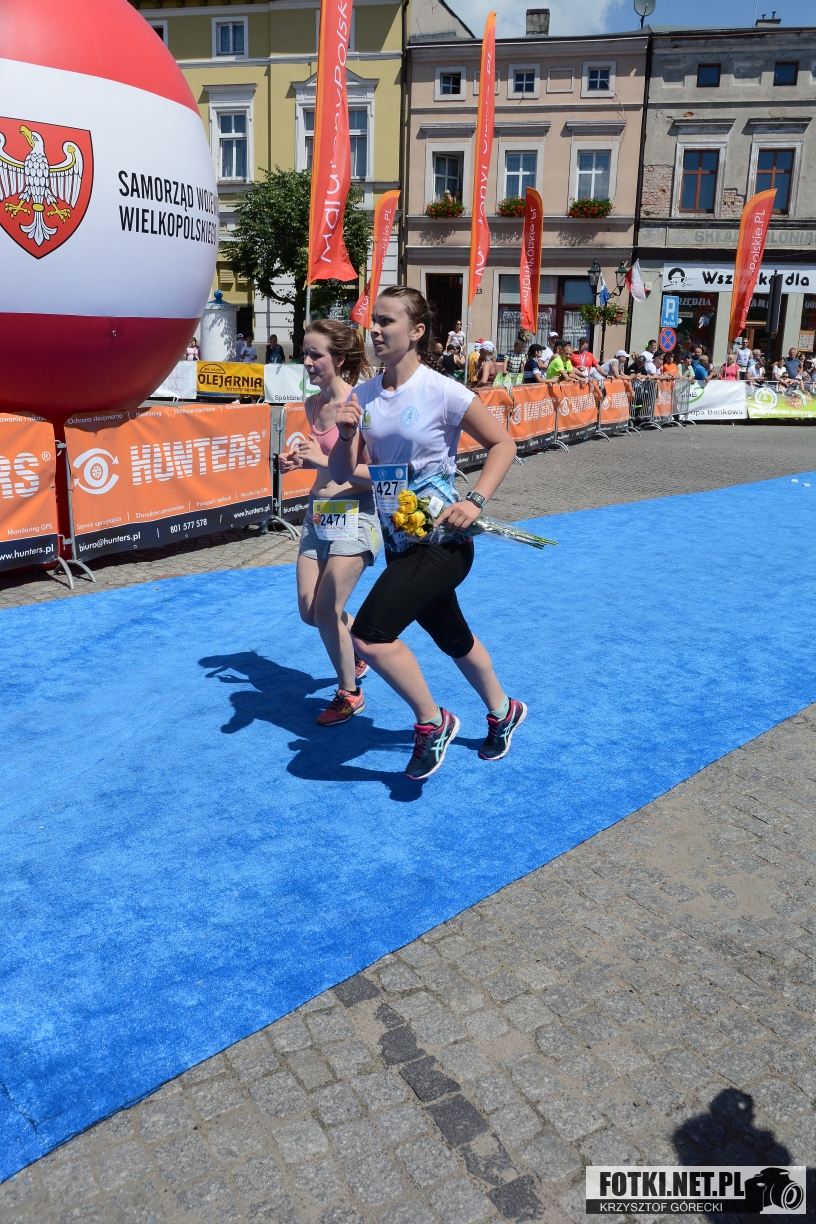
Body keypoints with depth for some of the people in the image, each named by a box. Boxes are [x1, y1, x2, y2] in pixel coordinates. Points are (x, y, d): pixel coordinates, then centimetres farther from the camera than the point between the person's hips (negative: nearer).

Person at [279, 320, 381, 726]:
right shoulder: (312, 404, 7)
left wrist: (325, 460, -24)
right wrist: (300, 461, 2)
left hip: (355, 515, -8)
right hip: (318, 511, 8)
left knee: (326, 611, -4)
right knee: (309, 611, 10)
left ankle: (349, 693, 18)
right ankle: (357, 654, 39)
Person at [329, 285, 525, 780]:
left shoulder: (441, 392, -14)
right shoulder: (364, 396, 3)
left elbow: (503, 443, -7)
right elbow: (343, 475, 4)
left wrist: (475, 501, -19)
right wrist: (346, 435, -15)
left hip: (441, 541, -7)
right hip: (399, 542, 7)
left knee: (369, 634, -20)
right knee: (453, 637, 23)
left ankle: (432, 721, 4)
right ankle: (503, 711, 48)